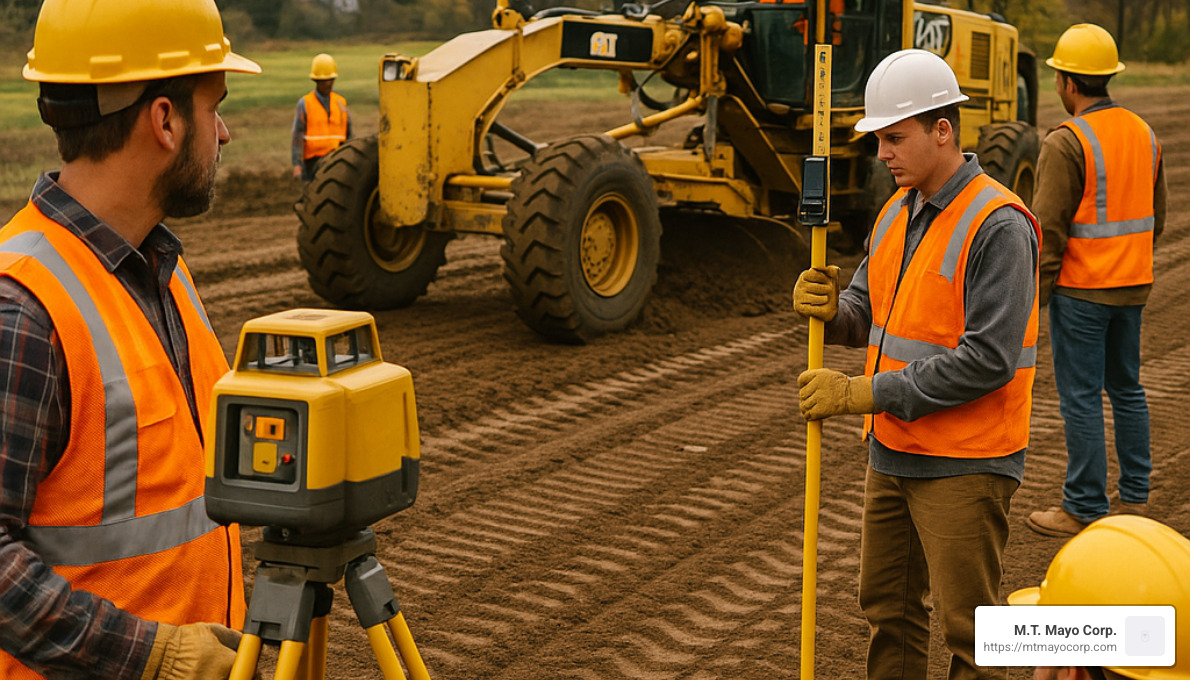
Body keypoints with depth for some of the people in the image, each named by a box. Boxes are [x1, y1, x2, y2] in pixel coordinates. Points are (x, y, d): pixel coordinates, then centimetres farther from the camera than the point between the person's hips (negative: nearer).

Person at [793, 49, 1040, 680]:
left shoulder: (998, 226, -19)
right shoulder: (898, 212, 9)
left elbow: (987, 360, -25)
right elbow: (867, 314, 13)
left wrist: (864, 393, -22)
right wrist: (828, 308, -12)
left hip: (965, 463, -8)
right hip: (894, 453, 8)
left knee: (967, 627, 2)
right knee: (888, 606, 18)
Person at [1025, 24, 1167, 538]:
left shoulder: (1066, 143, -17)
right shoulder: (1143, 133, 8)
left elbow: (1049, 230, -17)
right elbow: (1156, 215, 16)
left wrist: (1035, 294, -9)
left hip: (1082, 289, -8)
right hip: (1132, 285, 8)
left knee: (1081, 398, -1)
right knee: (1126, 388, 17)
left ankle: (1085, 510, 6)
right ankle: (1135, 498, 24)